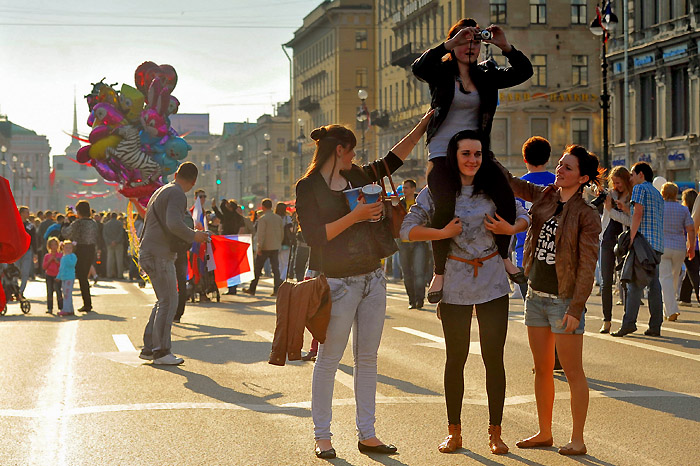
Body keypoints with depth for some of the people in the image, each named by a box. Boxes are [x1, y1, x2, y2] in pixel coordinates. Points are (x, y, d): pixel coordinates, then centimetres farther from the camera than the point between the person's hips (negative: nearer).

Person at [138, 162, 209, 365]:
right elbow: (174, 224, -26)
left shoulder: (161, 192, 19)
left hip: (148, 253, 10)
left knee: (164, 301, 14)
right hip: (159, 255, -10)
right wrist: (193, 236, -12)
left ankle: (149, 348, 16)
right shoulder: (177, 194, -11)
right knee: (168, 302, -6)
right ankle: (161, 351, -4)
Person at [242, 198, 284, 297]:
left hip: (265, 248, -5)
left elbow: (261, 234, -16)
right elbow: (282, 233, 13)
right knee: (275, 268, 4)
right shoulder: (279, 218, 7)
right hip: (276, 247, 5)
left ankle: (252, 289, 12)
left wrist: (259, 247, -14)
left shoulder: (263, 219, -11)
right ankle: (277, 289, -4)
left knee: (258, 268, 6)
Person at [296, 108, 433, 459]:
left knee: (367, 358, 8)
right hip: (337, 283, -7)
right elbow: (314, 236, -15)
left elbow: (390, 161, 26)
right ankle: (322, 436, 9)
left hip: (372, 279, 7)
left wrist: (420, 128, 24)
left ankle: (366, 434, 14)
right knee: (329, 358, 0)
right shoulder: (308, 187, -6)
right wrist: (356, 216, -17)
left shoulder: (356, 176, 12)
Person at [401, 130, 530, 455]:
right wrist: (443, 232, -18)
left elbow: (524, 218, 12)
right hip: (455, 285, -1)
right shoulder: (437, 192, -2)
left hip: (492, 283, 1)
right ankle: (454, 432, 18)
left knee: (494, 358, 2)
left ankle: (495, 433, 12)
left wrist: (509, 229, -8)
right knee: (455, 358, 7)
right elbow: (408, 230, -5)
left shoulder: (494, 188, 2)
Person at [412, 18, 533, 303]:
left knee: (506, 197, -18)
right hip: (442, 154, -4)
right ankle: (439, 273, -17)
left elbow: (524, 72, 3)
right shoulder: (441, 73, 2)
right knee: (445, 207, -27)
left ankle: (503, 256, 5)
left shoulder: (486, 76, 12)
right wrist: (450, 44, -24)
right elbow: (418, 68, -20)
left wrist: (505, 47, -11)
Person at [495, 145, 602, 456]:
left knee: (573, 372, 1)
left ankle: (577, 440, 9)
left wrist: (575, 310, -18)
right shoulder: (545, 196, 6)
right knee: (542, 369, 14)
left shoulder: (586, 215, -12)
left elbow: (588, 267, -14)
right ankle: (544, 433, 24)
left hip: (564, 300, -7)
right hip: (536, 296, 7)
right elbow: (511, 183, 13)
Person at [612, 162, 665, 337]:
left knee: (634, 283, -10)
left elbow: (638, 213, -13)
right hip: (658, 244, 8)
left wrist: (631, 238, -16)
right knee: (654, 284, 5)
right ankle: (655, 326, 3)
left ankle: (629, 323, -15)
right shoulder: (657, 194, 25)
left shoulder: (639, 188, -1)